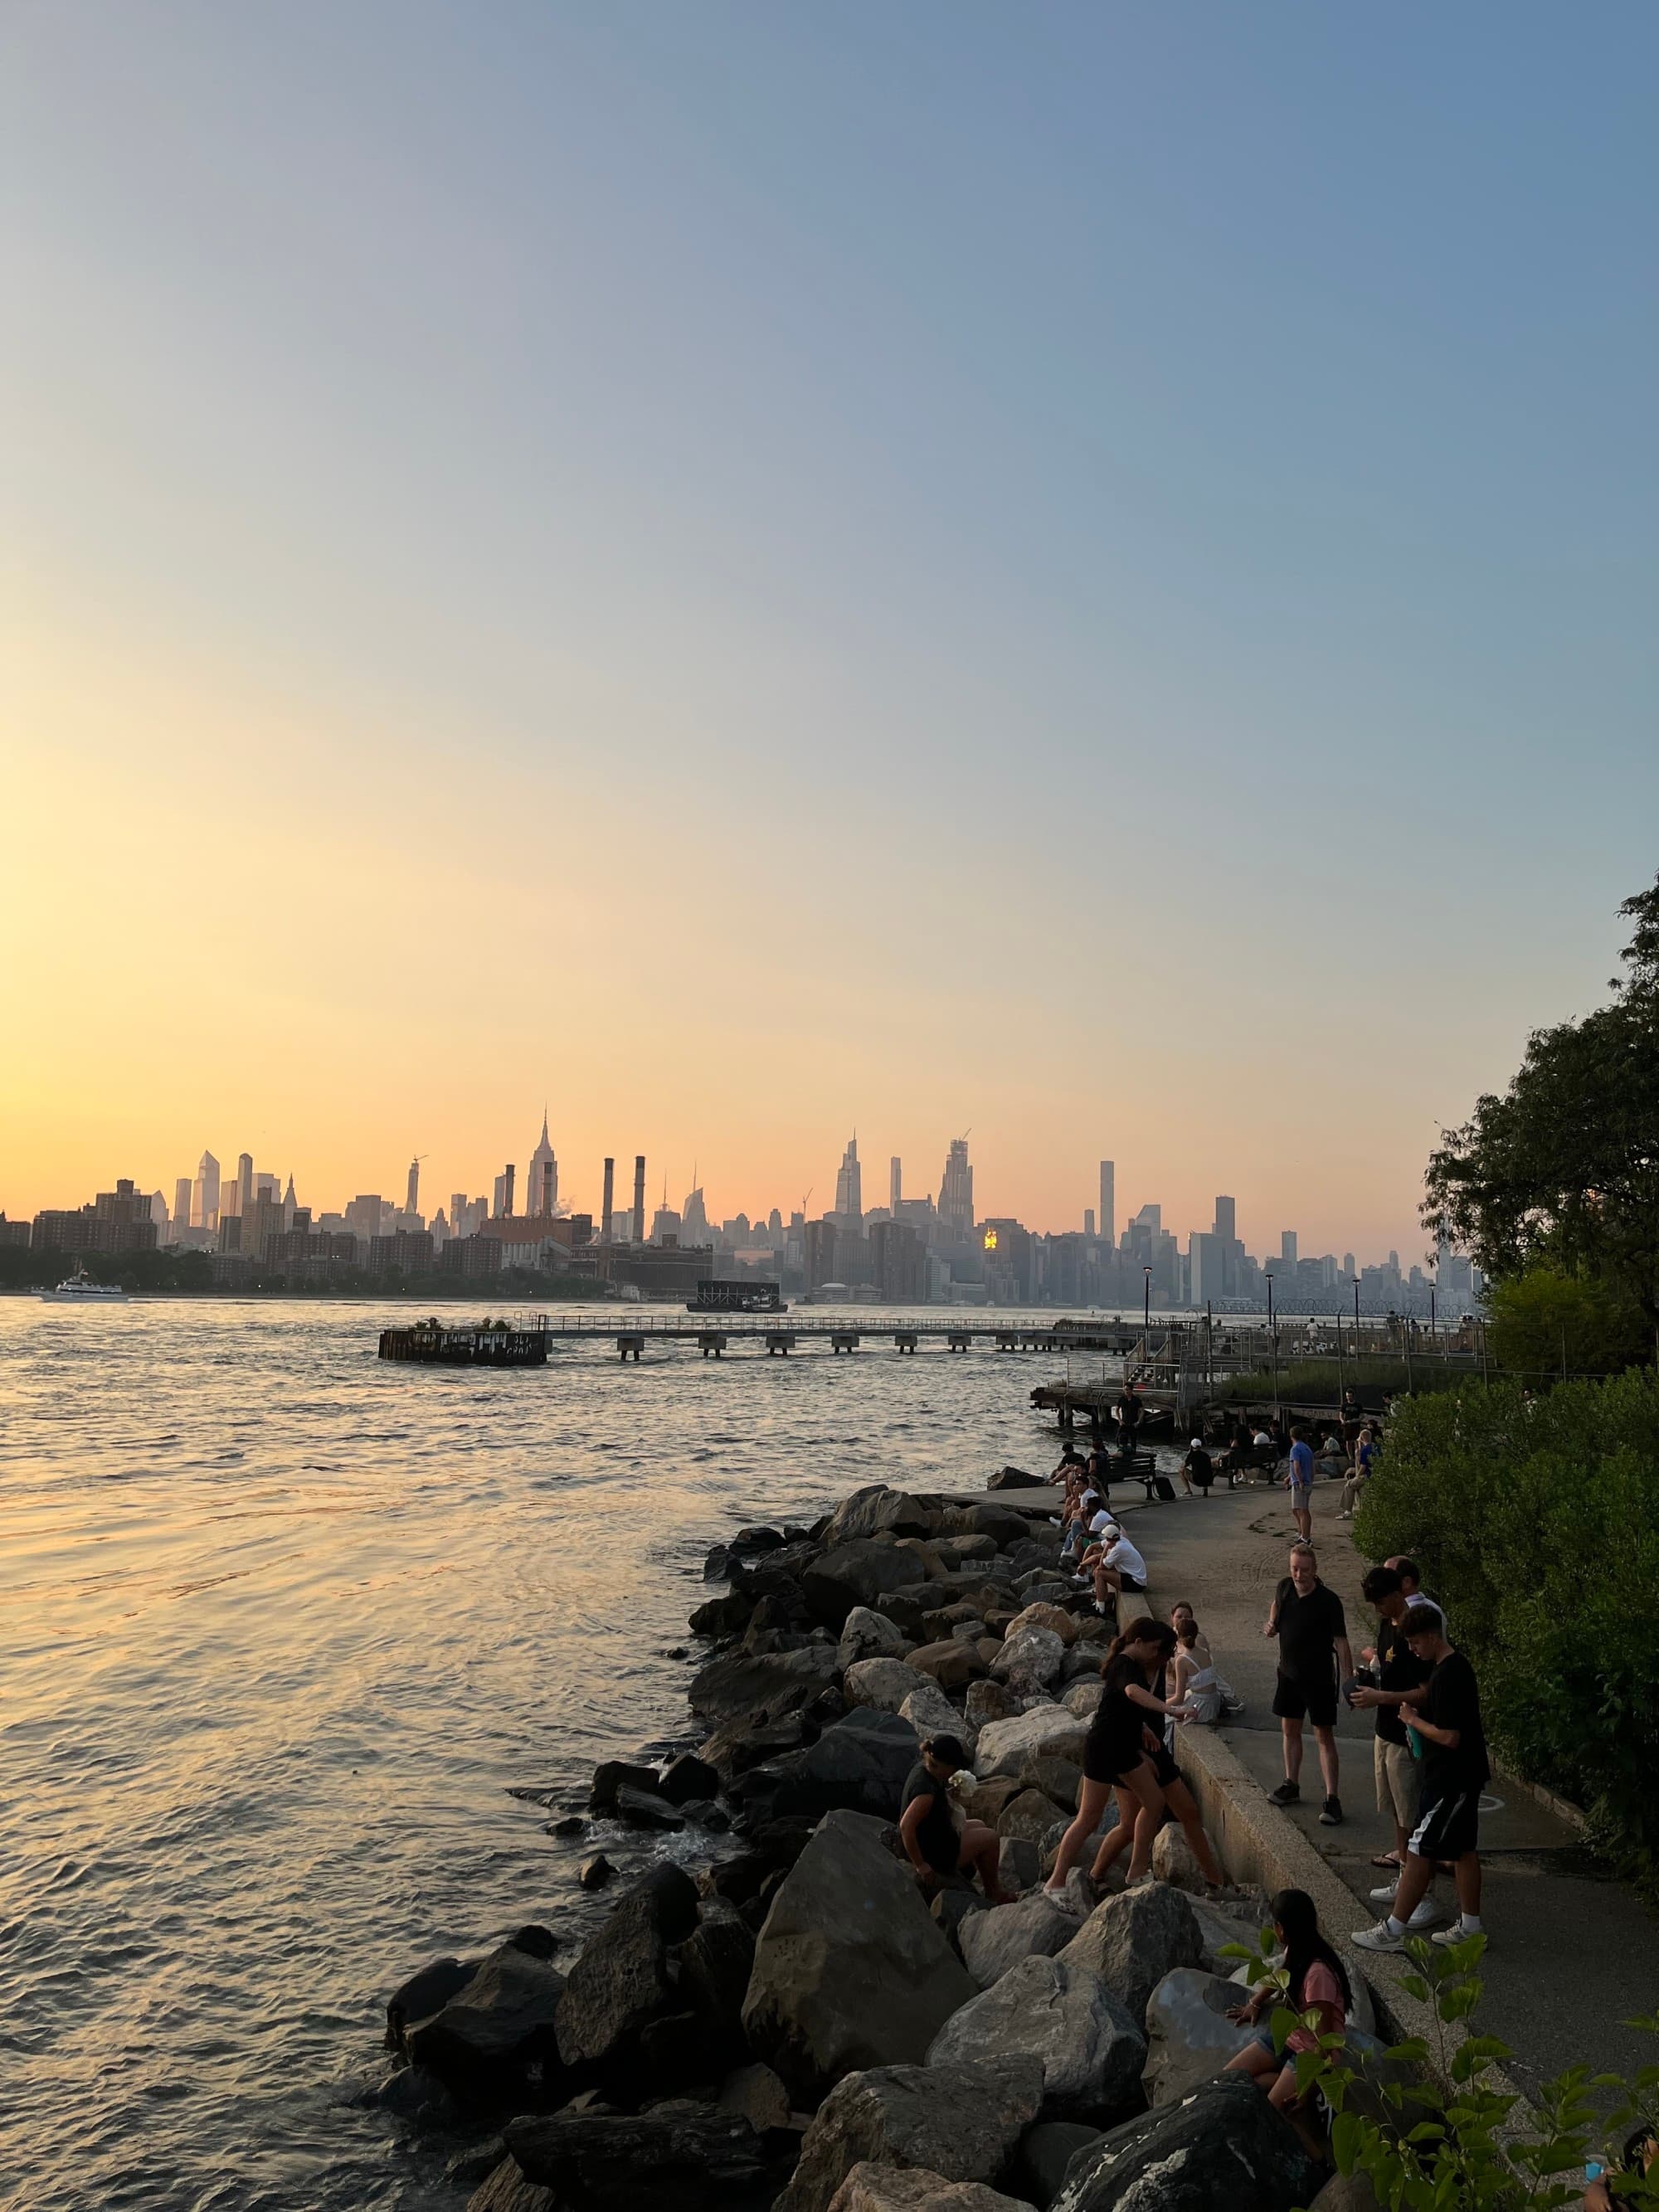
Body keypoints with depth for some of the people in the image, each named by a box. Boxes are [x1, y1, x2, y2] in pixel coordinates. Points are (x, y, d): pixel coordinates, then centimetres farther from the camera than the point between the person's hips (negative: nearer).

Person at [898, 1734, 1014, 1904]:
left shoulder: (921, 1770, -3)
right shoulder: (927, 1790, -32)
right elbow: (905, 1826, -39)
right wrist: (921, 1866, -31)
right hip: (934, 1856, -10)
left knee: (979, 1825, 24)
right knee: (991, 1838, 3)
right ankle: (993, 1892, 26)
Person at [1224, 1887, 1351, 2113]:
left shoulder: (1318, 1972, -30)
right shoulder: (1296, 1951, -3)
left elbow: (1323, 2036, -25)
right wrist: (1255, 2003, 20)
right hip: (1286, 2036, 8)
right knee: (1227, 2079, -4)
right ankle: (1287, 2081, 4)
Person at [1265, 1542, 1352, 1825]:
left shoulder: (1328, 1601, -19)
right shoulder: (1285, 1588, -4)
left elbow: (1341, 1642, -17)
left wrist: (1349, 1681, -22)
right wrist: (1272, 1623, 1)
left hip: (1319, 1677, -6)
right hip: (1289, 1673, 6)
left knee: (1324, 1736, -2)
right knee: (1290, 1730, 16)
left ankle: (1331, 1798, 2)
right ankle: (1291, 1784, 30)